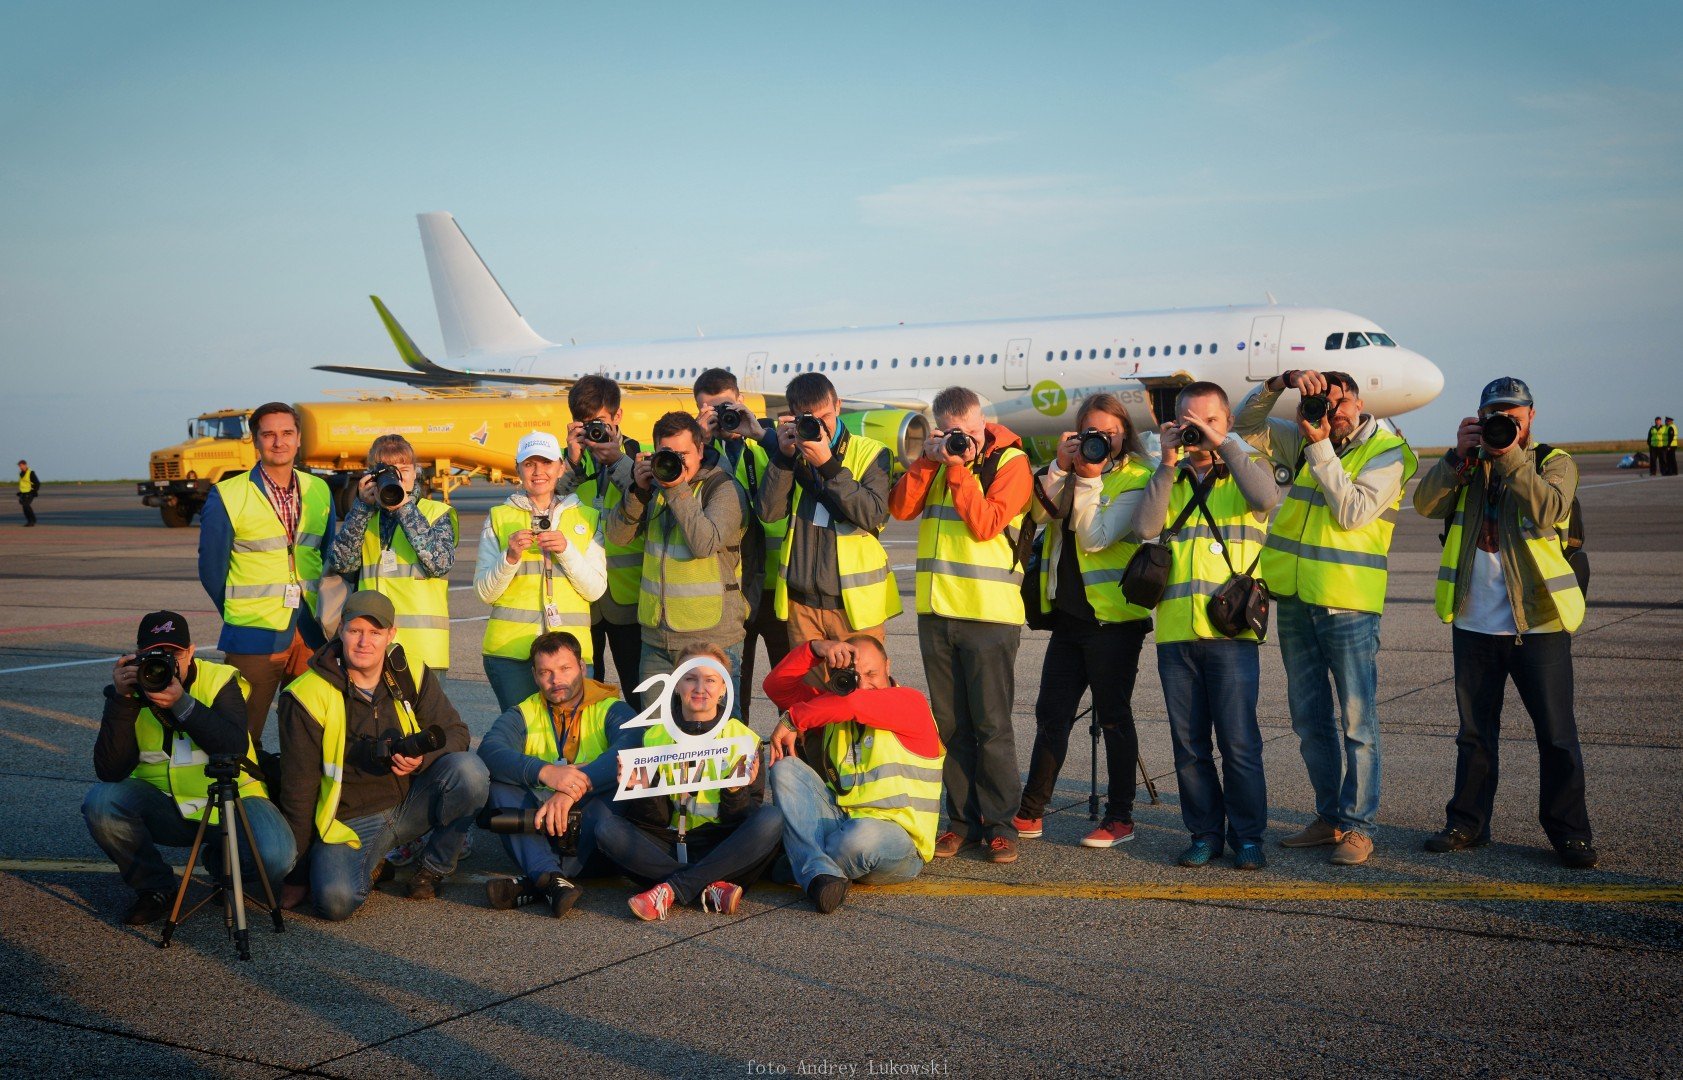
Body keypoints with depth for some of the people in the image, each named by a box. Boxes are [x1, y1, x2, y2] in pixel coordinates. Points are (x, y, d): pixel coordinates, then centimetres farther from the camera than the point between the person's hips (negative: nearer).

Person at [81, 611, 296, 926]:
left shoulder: (220, 681, -9)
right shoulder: (128, 690, -5)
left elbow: (236, 749, -25)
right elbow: (110, 772, -17)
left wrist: (182, 703, -34)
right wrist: (122, 700, -25)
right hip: (162, 808, 2)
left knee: (276, 858, -29)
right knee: (100, 803, -27)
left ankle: (223, 861, 11)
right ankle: (154, 888, -1)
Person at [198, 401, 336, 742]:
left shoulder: (319, 492, 9)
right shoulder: (227, 497, -4)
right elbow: (211, 569, 2)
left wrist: (322, 615, 8)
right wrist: (239, 615, 8)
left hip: (312, 637, 4)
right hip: (255, 637, -4)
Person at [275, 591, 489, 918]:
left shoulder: (412, 677, -1)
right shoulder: (307, 696, -11)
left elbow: (455, 732, 2)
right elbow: (298, 788, -6)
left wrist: (422, 758, -23)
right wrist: (296, 875, -3)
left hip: (410, 803, 3)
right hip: (348, 823, -3)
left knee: (468, 771, -26)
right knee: (336, 901, -31)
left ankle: (435, 866, -1)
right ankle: (371, 868, 8)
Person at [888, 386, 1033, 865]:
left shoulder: (1011, 462, -3)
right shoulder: (937, 459, 14)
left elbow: (984, 524, -15)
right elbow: (901, 508, 2)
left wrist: (958, 468, -13)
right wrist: (928, 461, -6)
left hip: (989, 614, -5)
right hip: (936, 610, 5)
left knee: (991, 726, -1)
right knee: (950, 724, 8)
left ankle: (1000, 822, 8)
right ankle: (962, 819, 17)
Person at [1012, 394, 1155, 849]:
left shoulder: (1135, 479, -6)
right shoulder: (1071, 470, 13)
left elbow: (1096, 537, -16)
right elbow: (1039, 513, -3)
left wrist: (1089, 479, -17)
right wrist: (1060, 468, -12)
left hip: (1113, 618, -6)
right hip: (1068, 612, 6)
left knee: (1113, 717, 1)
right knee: (1051, 713, 8)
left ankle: (1120, 817, 10)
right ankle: (1030, 812, 14)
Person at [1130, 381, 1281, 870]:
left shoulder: (1243, 472, 9)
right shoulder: (1167, 481, 16)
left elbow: (1266, 497, -15)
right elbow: (1145, 527, -3)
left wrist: (1222, 443, -15)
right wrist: (1169, 463, -7)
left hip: (1230, 631, -3)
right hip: (1174, 631, 3)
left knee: (1238, 740, -4)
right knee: (1188, 743, 6)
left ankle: (1247, 835, 7)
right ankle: (1205, 832, 17)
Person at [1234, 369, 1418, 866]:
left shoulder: (1389, 452, -5)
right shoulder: (1306, 440, 10)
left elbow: (1353, 511, -16)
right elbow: (1245, 424, 12)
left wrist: (1322, 448, -16)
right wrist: (1283, 381, -3)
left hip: (1348, 606, -6)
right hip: (1294, 602, 6)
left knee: (1356, 722, -2)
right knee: (1310, 721, 12)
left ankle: (1358, 826, 7)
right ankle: (1330, 817, 24)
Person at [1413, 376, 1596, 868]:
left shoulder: (1554, 463, 2)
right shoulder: (1467, 466, 12)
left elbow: (1548, 510, -19)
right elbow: (1426, 503, -4)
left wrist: (1511, 456, -21)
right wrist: (1460, 455, -13)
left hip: (1537, 623, -3)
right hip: (1474, 622, 3)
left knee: (1556, 733, 0)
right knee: (1475, 731, 12)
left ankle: (1568, 831, 11)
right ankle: (1468, 822, 21)